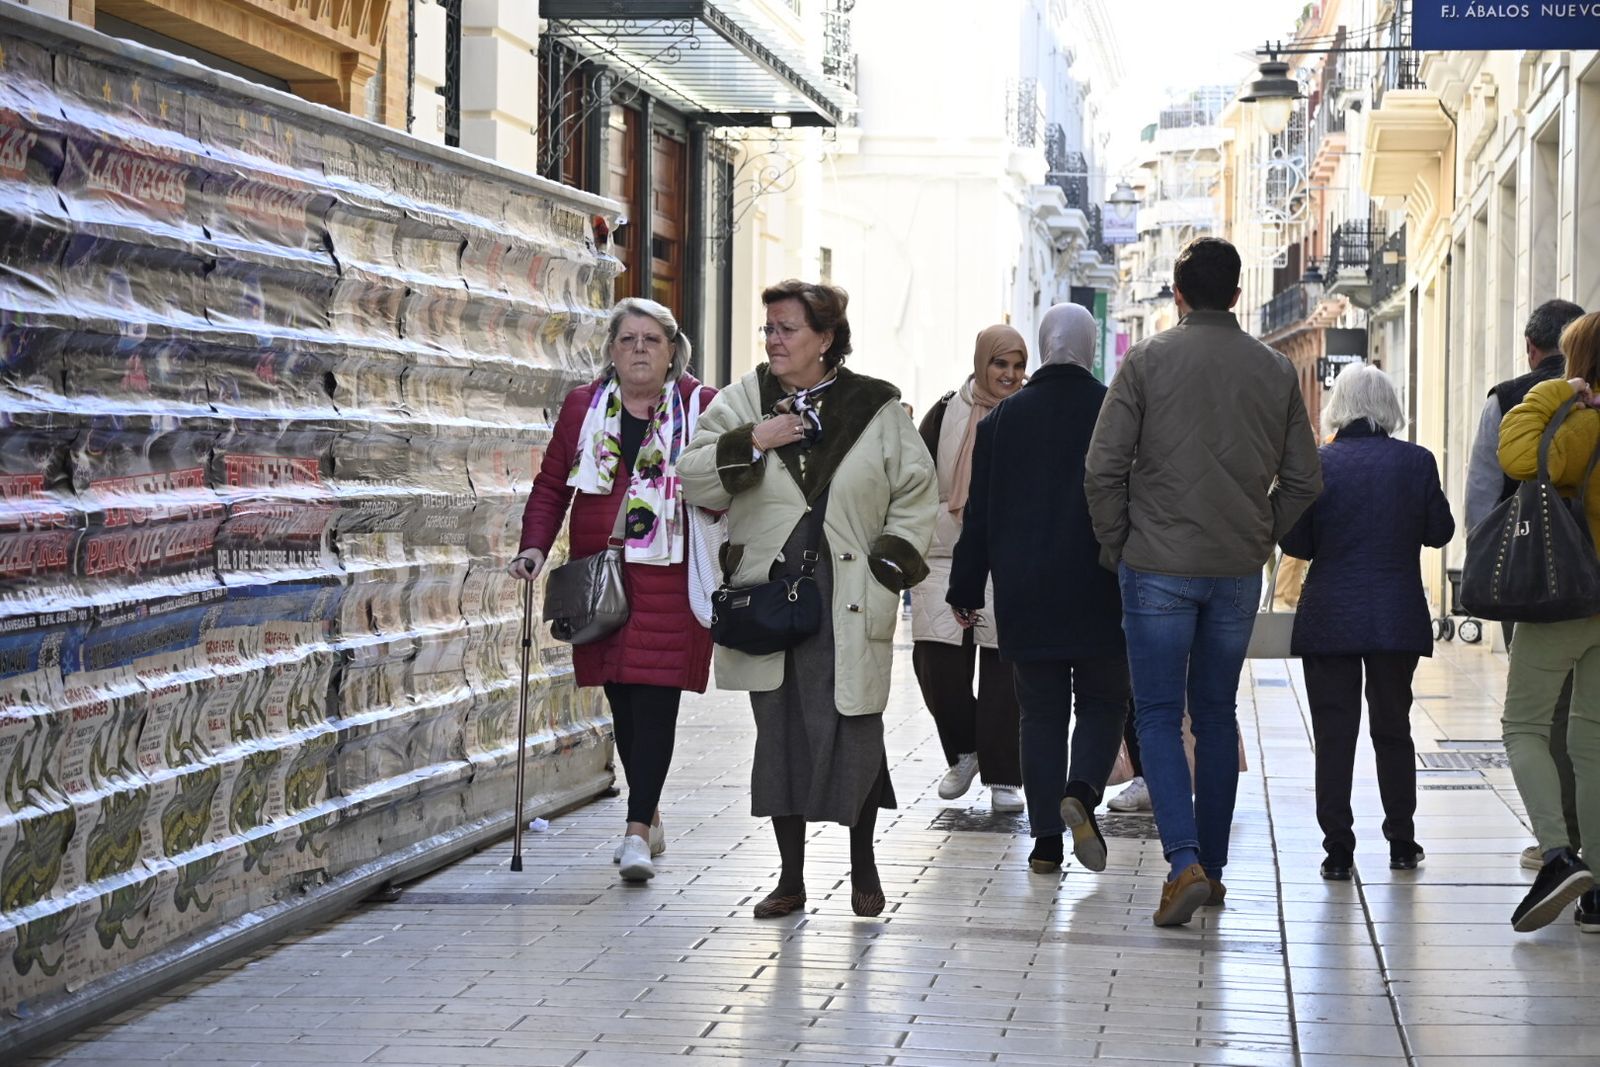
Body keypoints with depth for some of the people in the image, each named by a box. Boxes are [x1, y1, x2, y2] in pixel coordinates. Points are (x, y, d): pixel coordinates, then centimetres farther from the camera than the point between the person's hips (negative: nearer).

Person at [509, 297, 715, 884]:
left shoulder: (702, 406, 2)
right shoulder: (582, 406, 10)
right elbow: (552, 485, 12)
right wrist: (534, 547, -1)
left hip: (671, 577, -3)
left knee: (655, 698, -10)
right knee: (621, 700, 8)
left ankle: (637, 831, -9)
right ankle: (650, 819, 24)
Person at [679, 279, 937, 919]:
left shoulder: (875, 408, 4)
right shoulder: (744, 401, 7)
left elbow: (916, 493, 10)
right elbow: (692, 480, 1)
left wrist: (890, 566, 0)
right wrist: (749, 443, -13)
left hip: (848, 601, -2)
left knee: (853, 732, -4)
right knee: (778, 734, 4)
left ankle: (863, 865, 17)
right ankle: (790, 878, 13)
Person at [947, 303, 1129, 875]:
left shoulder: (1001, 419, 3)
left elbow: (979, 514, 5)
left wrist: (965, 590, 12)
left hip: (1026, 596, 2)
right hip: (1099, 595, -2)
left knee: (1041, 712, 8)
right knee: (1102, 703, 11)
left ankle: (1046, 839, 3)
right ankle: (1081, 792, -15)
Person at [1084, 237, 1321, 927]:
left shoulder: (1148, 361, -6)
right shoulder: (1276, 371, 4)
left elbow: (1103, 468, -9)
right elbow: (1302, 479, 6)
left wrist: (1117, 545, 4)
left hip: (1158, 568, -3)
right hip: (1239, 572, 3)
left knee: (1158, 716, 1)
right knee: (1217, 714, 15)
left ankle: (1185, 861, -16)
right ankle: (1212, 866, 19)